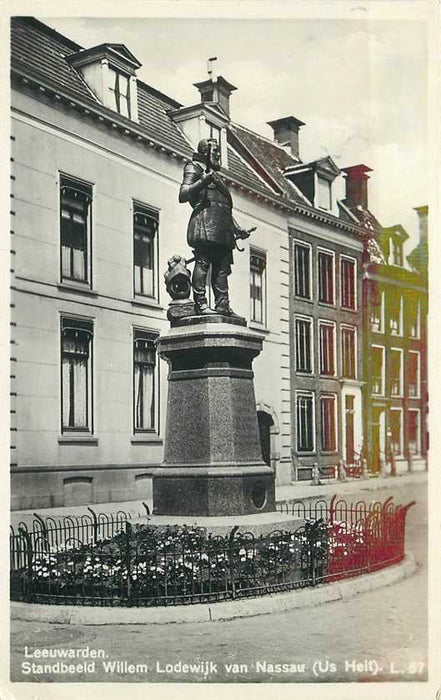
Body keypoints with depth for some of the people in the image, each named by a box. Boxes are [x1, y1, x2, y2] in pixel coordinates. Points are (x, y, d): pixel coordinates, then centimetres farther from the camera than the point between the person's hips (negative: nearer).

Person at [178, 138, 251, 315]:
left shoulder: (216, 175, 34)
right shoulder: (194, 167, 10)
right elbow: (183, 195, -5)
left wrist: (237, 229, 26)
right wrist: (202, 182, -19)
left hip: (222, 228, 8)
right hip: (205, 220, -8)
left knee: (222, 267, 1)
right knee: (203, 262, -15)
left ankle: (222, 304, -1)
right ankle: (200, 303, -19)